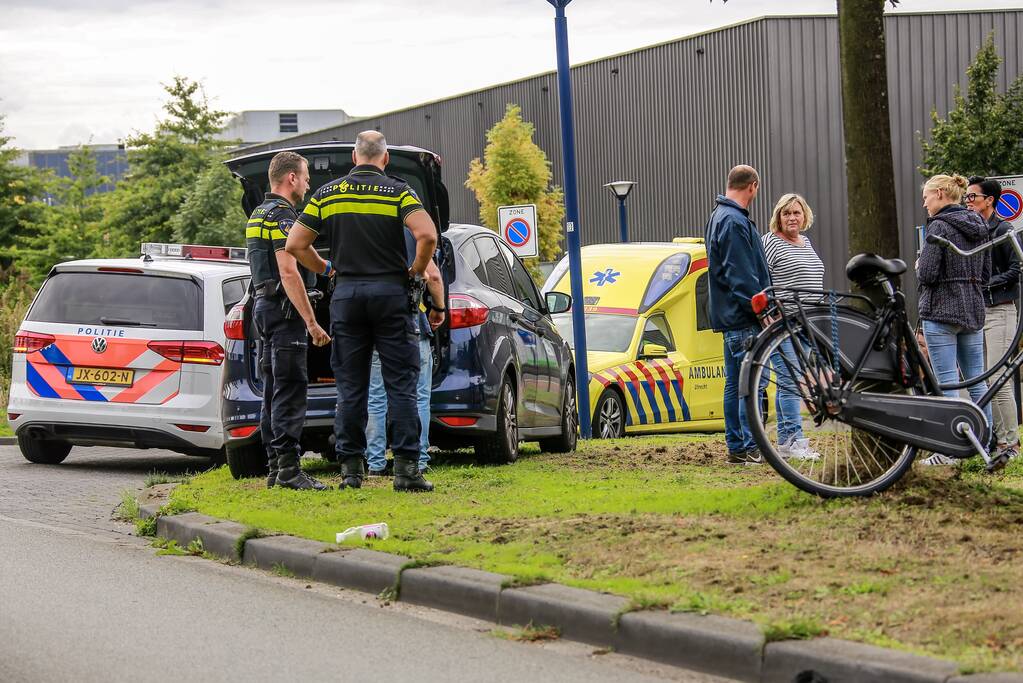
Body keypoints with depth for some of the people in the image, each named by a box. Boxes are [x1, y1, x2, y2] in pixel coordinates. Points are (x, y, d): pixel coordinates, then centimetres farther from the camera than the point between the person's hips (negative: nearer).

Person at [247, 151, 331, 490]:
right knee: (290, 390, -12)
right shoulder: (282, 215, -14)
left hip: (264, 306, 10)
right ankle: (289, 469, -16)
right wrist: (311, 321, -22)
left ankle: (276, 468, 12)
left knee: (274, 391, 11)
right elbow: (288, 272, -21)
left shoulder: (258, 215, 18)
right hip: (284, 309, -10)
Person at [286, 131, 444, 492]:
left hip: (346, 294, 2)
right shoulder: (398, 191, -3)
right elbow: (427, 235, -17)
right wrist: (416, 271, -1)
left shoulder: (327, 194, 6)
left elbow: (295, 245, 4)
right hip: (391, 291, -2)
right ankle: (406, 467, -8)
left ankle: (351, 466, 6)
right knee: (401, 384, -1)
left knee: (350, 386, 7)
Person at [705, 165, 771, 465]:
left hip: (731, 316, 11)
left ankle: (736, 447, 14)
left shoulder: (719, 217, 18)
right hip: (743, 319, -11)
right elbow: (742, 277, -21)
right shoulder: (734, 222, -16)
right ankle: (751, 448, -11)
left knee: (735, 383, 11)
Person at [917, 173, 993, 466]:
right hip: (973, 311, 8)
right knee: (976, 380, 10)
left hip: (941, 311, -7)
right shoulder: (978, 227, 11)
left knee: (946, 382, -6)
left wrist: (919, 266, 3)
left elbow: (927, 275, -17)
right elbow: (985, 275, 16)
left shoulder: (940, 227, -13)